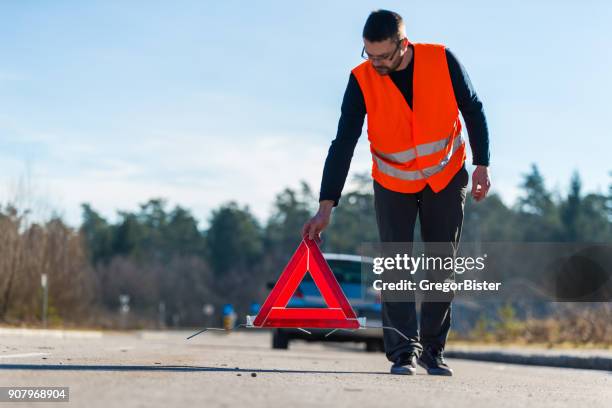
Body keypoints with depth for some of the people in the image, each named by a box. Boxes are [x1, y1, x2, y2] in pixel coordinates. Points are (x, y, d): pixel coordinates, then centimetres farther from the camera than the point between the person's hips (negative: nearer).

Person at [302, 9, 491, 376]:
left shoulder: (442, 60, -20)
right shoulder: (361, 80, -20)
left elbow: (473, 110, -5)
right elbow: (343, 145, -21)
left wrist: (482, 164, -11)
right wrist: (327, 206, -26)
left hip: (446, 178, 0)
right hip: (393, 184, 0)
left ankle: (433, 349, 14)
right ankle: (404, 351, -5)